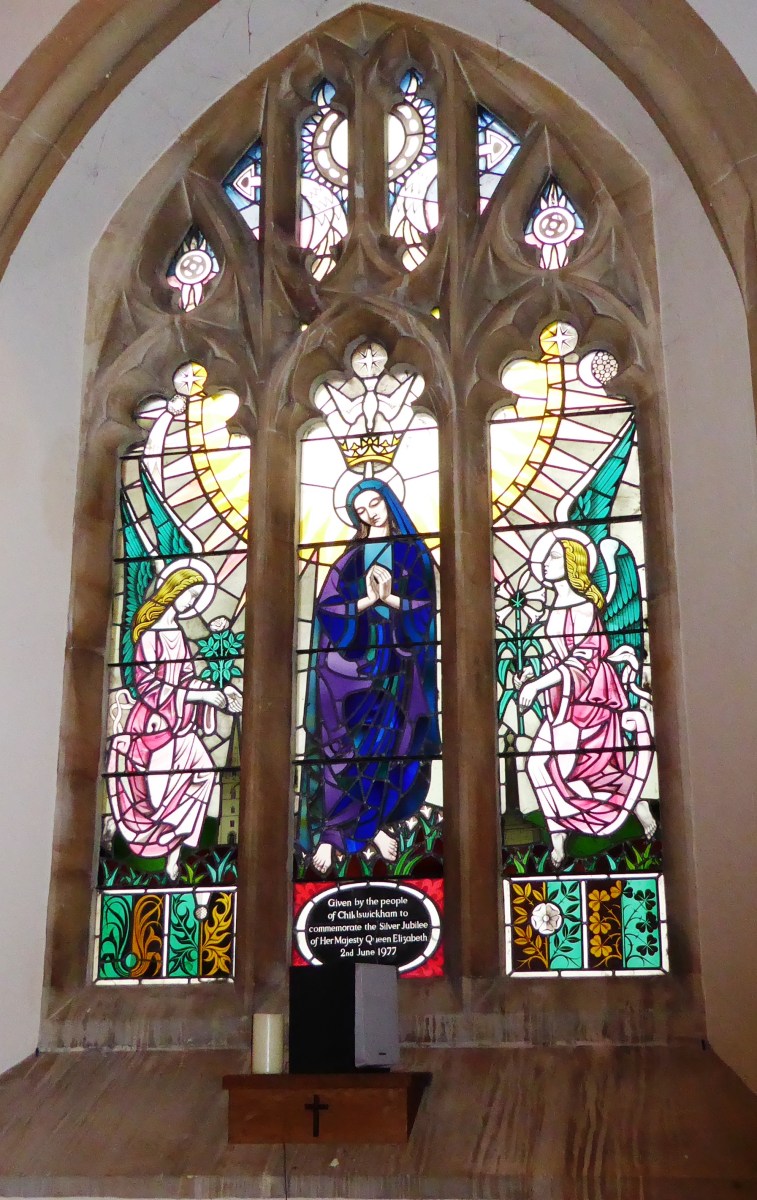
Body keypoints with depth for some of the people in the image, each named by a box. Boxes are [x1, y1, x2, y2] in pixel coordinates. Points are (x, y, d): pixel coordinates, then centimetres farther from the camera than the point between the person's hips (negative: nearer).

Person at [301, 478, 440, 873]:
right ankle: (329, 832, -4)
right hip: (350, 659, 0)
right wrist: (368, 599, -14)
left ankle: (374, 822, 10)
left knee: (388, 744, -3)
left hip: (394, 662, 1)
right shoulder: (350, 558, 10)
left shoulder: (413, 553, 10)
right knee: (342, 745, -6)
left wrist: (389, 598, -14)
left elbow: (424, 606, 0)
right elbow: (327, 607, -2)